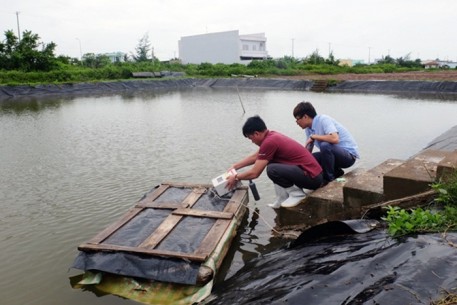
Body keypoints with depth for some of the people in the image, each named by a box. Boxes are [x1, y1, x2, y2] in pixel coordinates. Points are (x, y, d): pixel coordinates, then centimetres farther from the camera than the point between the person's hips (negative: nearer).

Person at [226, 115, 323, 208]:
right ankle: (283, 198, 13)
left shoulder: (270, 142, -19)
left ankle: (297, 194, -3)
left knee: (272, 169, -25)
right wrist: (235, 166, 24)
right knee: (272, 163, 16)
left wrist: (236, 177, 1)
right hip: (310, 171, 10)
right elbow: (255, 156, 24)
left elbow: (254, 173, -15)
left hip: (312, 177, -10)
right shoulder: (272, 135, 8)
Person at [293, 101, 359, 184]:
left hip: (349, 155, -8)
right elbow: (307, 153, 7)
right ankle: (336, 173, 11)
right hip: (333, 154, 8)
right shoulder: (308, 128, 3)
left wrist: (313, 136, -25)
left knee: (325, 145, -34)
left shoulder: (323, 120, -21)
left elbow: (335, 139, -37)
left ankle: (329, 178, -14)